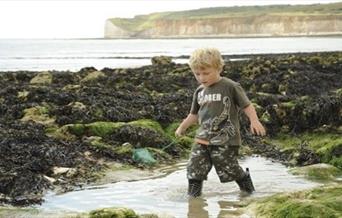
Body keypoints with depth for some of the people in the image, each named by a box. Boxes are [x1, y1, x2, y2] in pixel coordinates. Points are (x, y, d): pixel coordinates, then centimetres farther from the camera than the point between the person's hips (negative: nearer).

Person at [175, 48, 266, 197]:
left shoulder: (230, 87, -7)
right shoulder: (199, 91, 12)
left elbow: (247, 105, -6)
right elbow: (194, 114, 27)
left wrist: (254, 121, -21)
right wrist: (182, 127, 31)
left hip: (225, 140, -5)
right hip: (203, 139, 5)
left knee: (228, 169, -2)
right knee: (194, 168, -1)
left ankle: (245, 180, 26)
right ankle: (193, 195, 13)